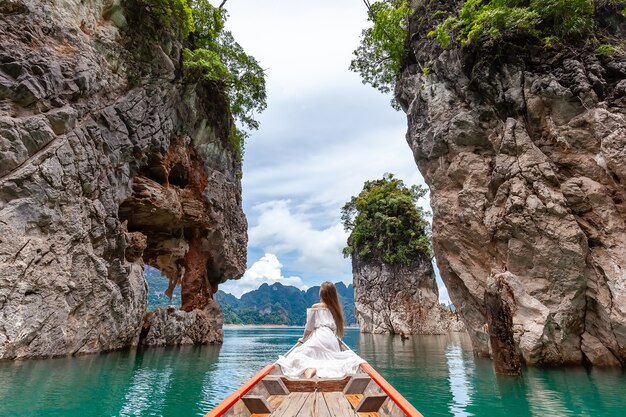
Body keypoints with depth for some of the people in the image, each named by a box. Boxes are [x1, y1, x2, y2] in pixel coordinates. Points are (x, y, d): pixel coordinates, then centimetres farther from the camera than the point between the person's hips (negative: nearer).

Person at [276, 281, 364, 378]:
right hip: (332, 339, 4)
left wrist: (303, 339, 27)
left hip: (319, 337, -4)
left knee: (297, 355, -3)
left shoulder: (315, 307, 6)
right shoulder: (336, 308, 15)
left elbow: (309, 327, 10)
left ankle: (309, 368, -38)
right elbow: (338, 328, 16)